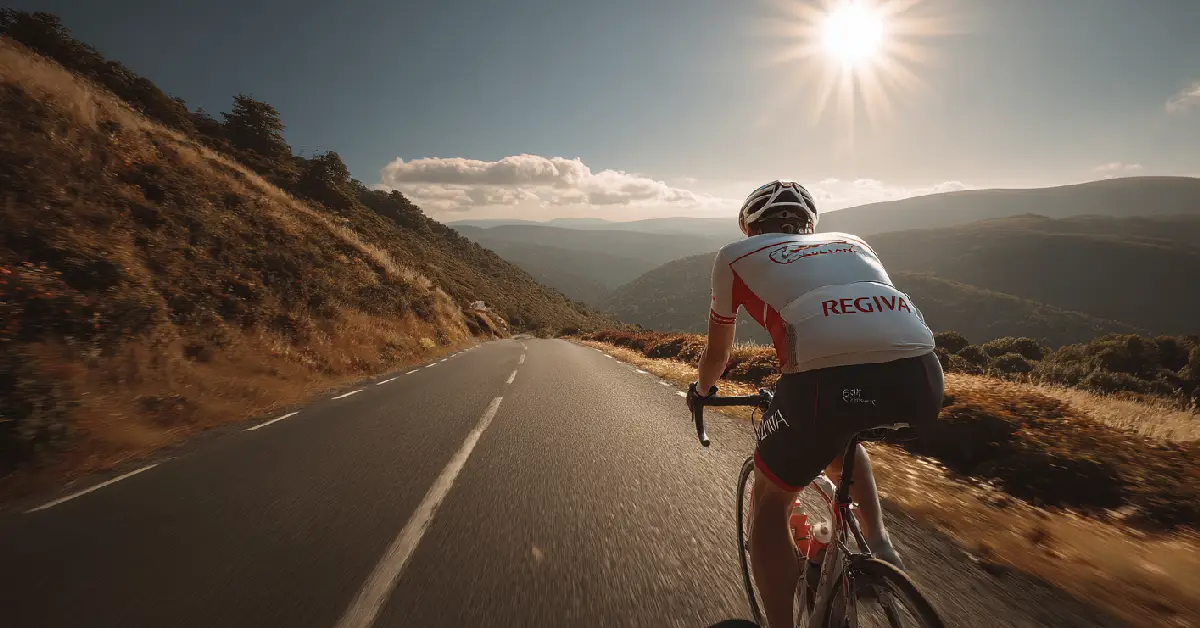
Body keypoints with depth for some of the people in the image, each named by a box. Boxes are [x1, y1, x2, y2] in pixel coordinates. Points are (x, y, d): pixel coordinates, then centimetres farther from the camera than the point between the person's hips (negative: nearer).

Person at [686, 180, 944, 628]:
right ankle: (879, 545, 30)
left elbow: (717, 353, 30)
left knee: (769, 503, 22)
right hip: (921, 377, 6)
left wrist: (701, 391, 51)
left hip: (829, 376, -5)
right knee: (840, 437, 39)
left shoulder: (736, 255, 22)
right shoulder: (851, 243, 32)